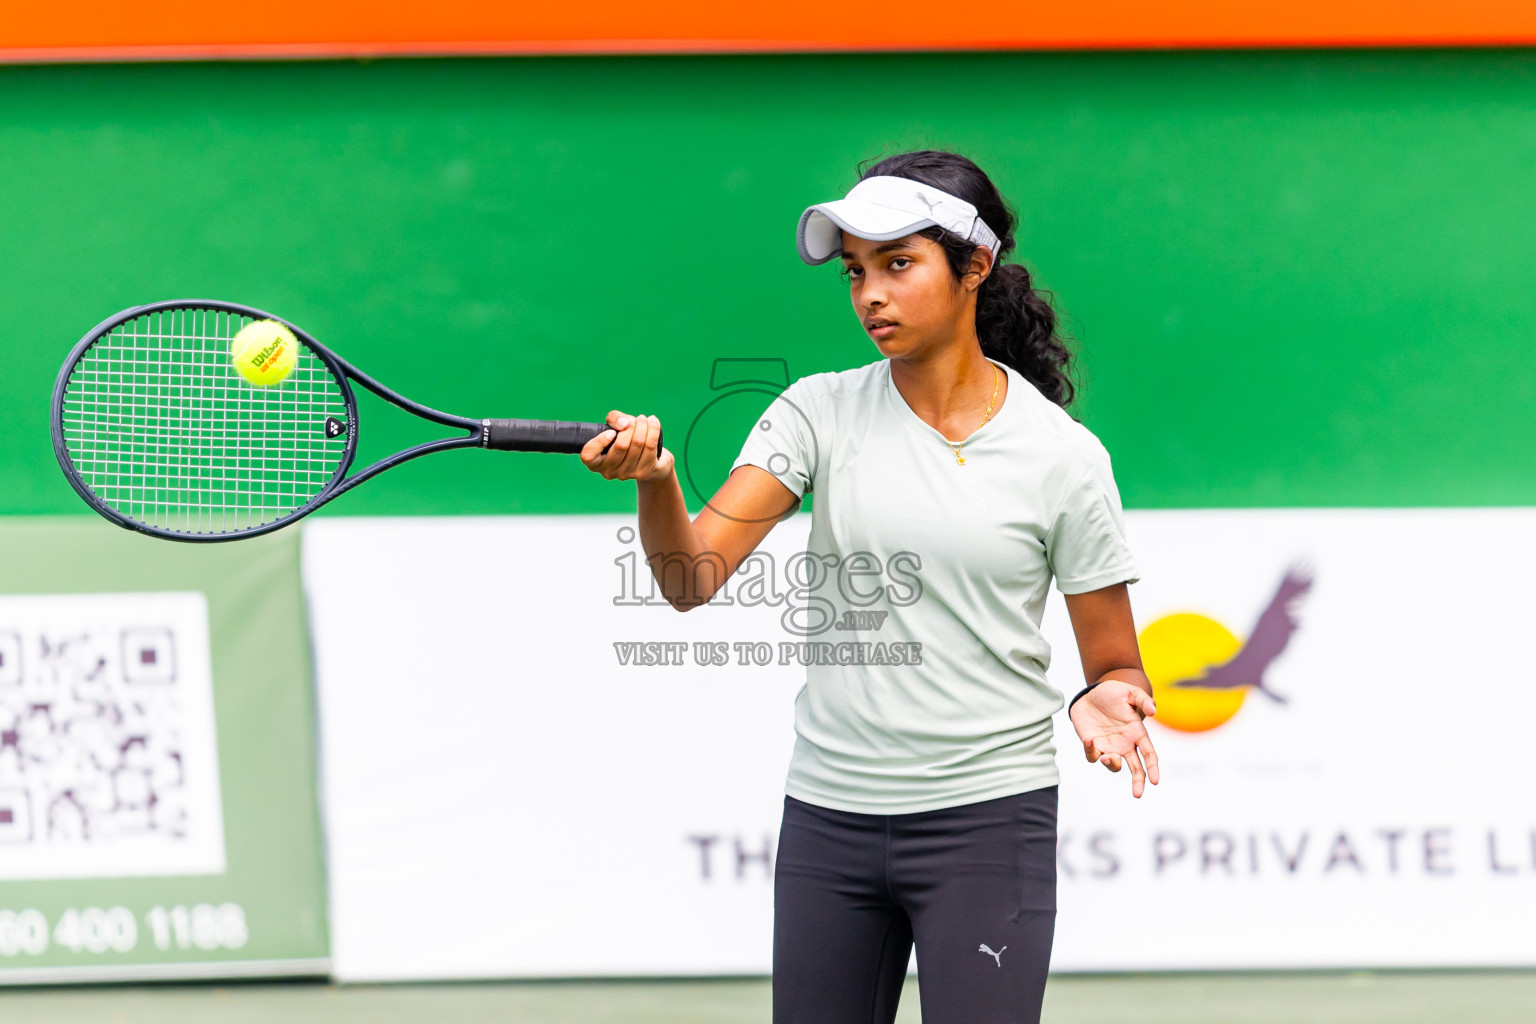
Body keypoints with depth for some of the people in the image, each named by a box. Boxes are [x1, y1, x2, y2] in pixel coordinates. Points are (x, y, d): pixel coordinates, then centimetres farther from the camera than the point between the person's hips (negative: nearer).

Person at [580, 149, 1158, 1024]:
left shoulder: (1062, 453, -3)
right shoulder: (820, 412, 1)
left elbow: (1116, 662, 5)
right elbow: (691, 580, -10)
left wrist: (1109, 700, -18)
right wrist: (655, 477, -30)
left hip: (987, 822, -3)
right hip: (828, 815, 3)